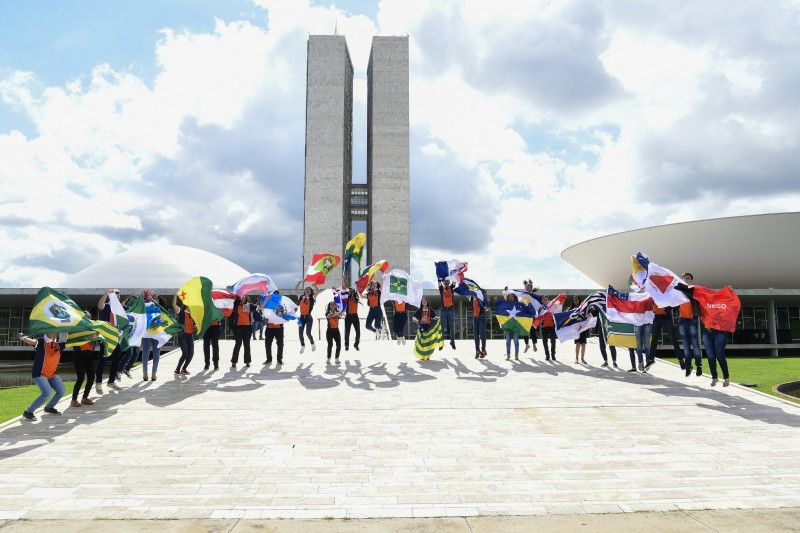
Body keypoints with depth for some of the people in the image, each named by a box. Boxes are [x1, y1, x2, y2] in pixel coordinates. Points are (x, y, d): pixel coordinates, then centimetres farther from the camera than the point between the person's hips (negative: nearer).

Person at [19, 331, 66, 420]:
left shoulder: (59, 342, -3)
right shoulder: (41, 341, -19)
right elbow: (33, 341, -40)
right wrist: (23, 338, -62)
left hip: (52, 374, 7)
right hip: (39, 374, -7)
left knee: (62, 391, 8)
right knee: (47, 393, -22)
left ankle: (49, 407, 33)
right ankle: (28, 412, -5)